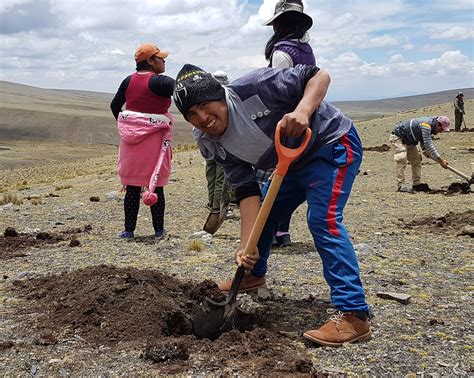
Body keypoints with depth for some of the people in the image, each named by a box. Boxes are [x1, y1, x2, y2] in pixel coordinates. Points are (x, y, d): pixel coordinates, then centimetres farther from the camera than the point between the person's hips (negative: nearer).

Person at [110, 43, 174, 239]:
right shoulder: (159, 82, -11)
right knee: (156, 185, 4)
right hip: (155, 138, -5)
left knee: (132, 186, 8)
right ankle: (159, 230, 12)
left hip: (131, 136, 5)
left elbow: (115, 105, 14)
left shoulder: (129, 81, 7)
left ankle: (129, 230, 11)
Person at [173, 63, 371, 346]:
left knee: (323, 219, -23)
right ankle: (254, 275, 41)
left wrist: (302, 111, -42)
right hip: (294, 162, 8)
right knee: (261, 214, 14)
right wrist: (246, 245, -21)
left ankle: (354, 315, -22)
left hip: (333, 143, -8)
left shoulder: (253, 88, -29)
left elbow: (319, 75, -24)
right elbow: (247, 191, -11)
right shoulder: (214, 144, -9)